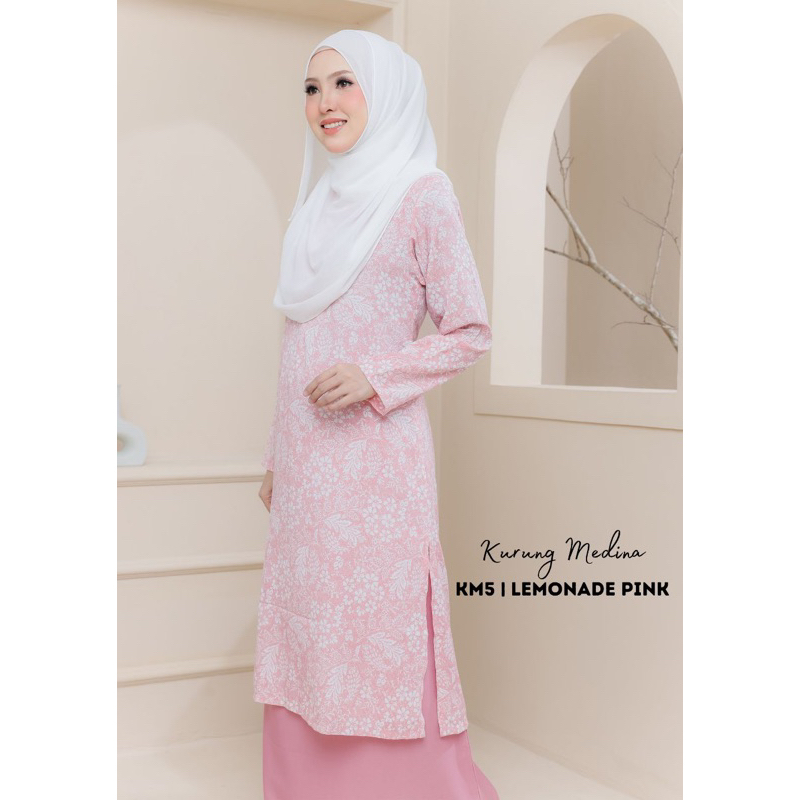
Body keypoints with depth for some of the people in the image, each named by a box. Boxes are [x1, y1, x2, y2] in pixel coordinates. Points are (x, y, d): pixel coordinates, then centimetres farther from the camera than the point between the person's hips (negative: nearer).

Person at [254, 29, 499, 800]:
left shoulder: (421, 196, -3)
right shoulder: (322, 204, 17)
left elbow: (470, 333, -5)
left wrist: (376, 376, -18)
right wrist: (277, 457, 18)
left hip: (373, 454, -7)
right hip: (306, 459, 7)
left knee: (382, 638, -4)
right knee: (305, 639, 9)